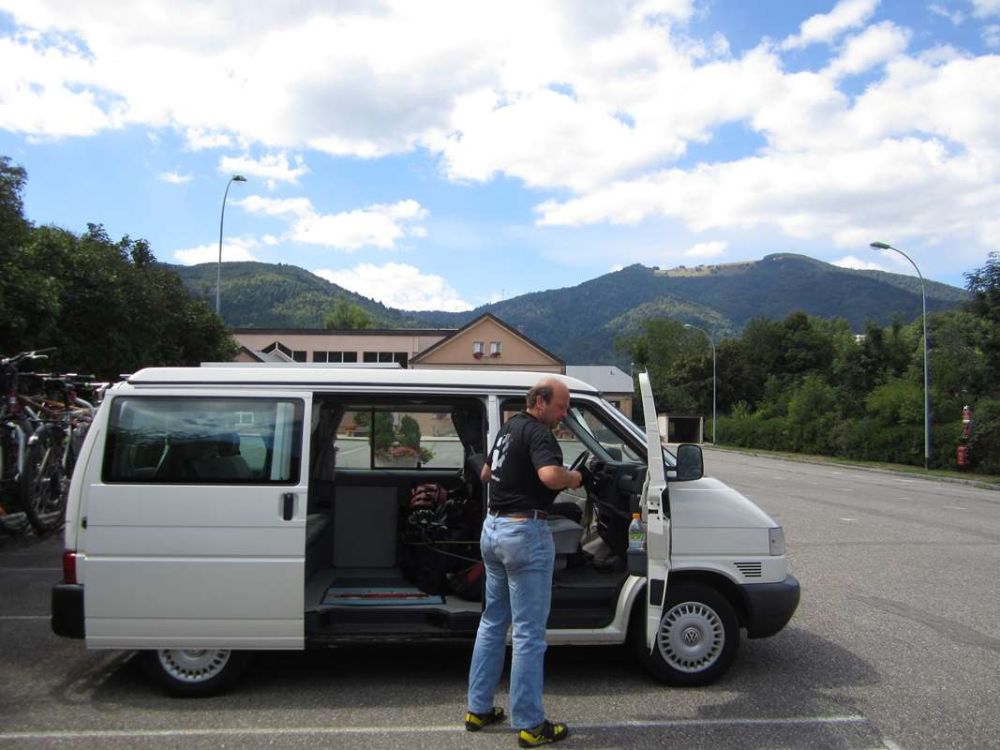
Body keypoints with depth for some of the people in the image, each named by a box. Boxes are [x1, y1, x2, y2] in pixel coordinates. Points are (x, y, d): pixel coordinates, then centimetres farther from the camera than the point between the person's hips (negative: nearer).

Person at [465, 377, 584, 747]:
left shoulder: (509, 427, 14)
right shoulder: (538, 432, -15)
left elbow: (485, 474, 27)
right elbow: (551, 475, -32)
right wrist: (574, 478, -13)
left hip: (492, 528, 10)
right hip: (524, 531, -9)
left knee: (493, 621, 18)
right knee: (528, 632, 0)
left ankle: (478, 709, 27)